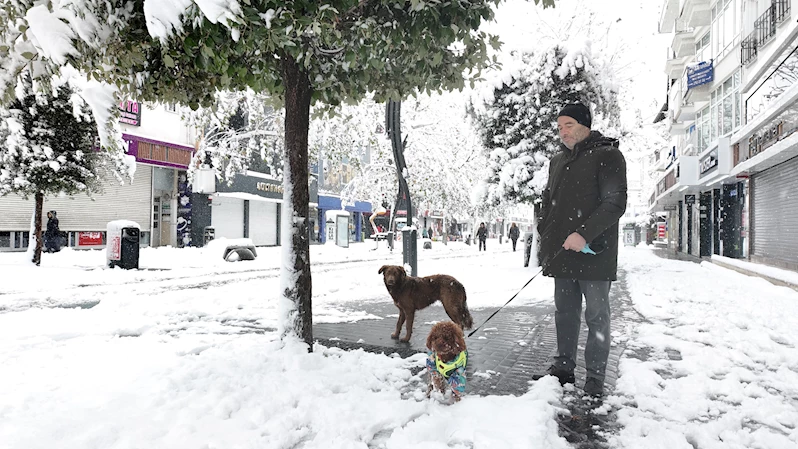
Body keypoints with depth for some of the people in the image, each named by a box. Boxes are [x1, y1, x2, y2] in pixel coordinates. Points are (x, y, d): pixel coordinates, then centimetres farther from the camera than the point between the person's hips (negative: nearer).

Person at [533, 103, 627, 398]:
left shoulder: (607, 156, -4)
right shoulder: (558, 161, 17)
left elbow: (615, 203, -13)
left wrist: (584, 234, -22)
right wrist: (546, 236, 10)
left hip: (594, 254, -6)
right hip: (561, 253, 7)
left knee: (596, 316, 3)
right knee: (565, 313, 12)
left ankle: (595, 376, 13)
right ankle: (564, 367, 23)